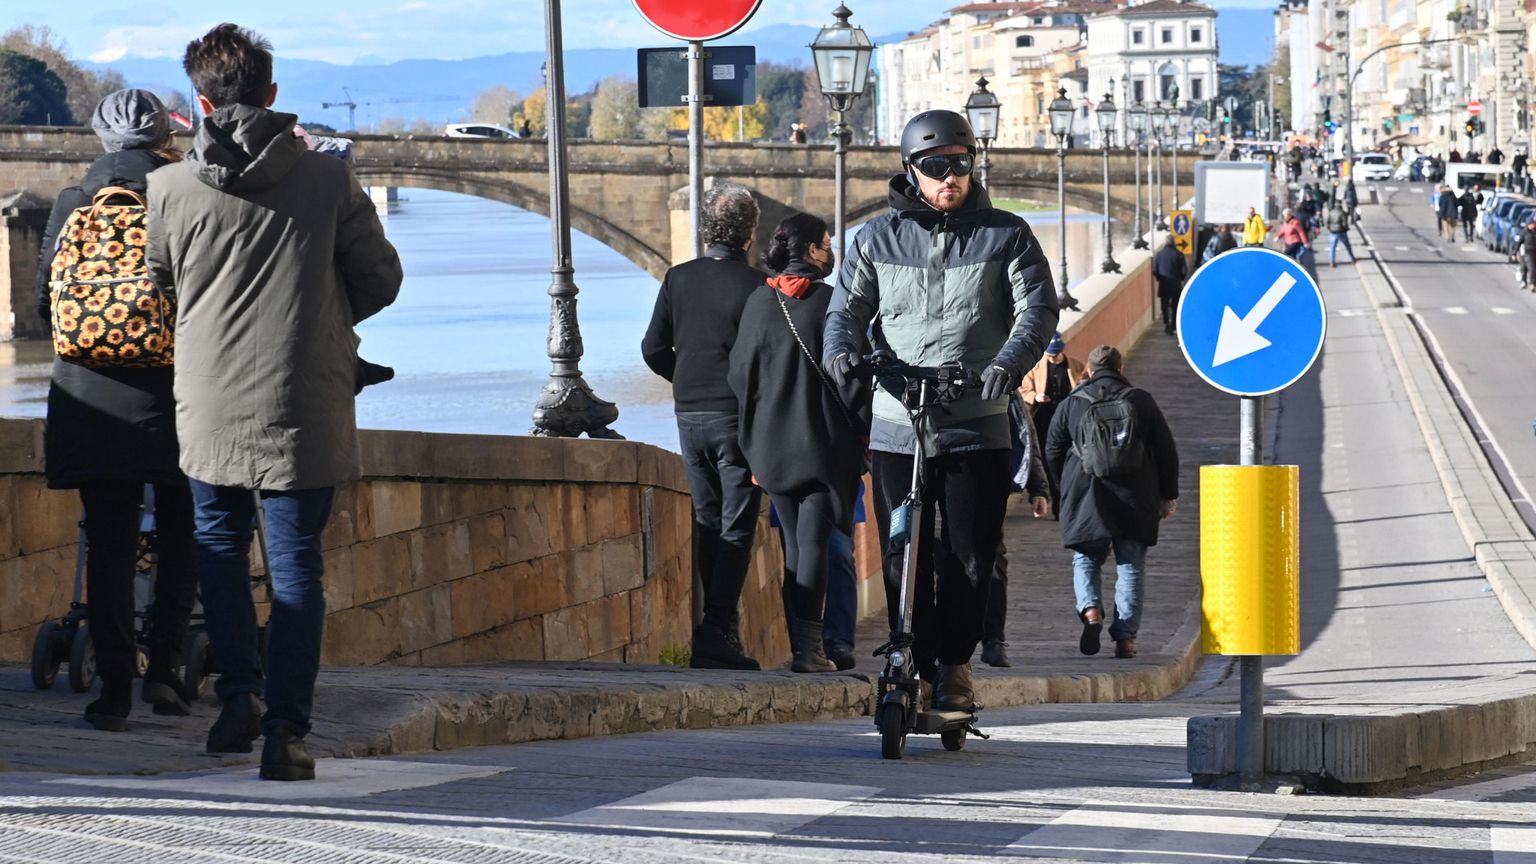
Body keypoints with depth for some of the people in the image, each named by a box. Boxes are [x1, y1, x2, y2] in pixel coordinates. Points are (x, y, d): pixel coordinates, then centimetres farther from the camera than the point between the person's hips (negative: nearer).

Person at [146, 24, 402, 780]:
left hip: (208, 405, 1)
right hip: (303, 406, -1)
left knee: (220, 546, 20)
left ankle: (239, 694, 10)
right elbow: (380, 280, 2)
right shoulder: (328, 180, -6)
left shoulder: (171, 188, -5)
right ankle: (286, 727, -3)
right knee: (295, 562, 4)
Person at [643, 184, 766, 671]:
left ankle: (718, 623, 17)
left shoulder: (678, 280, 3)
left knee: (707, 521, 16)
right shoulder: (756, 286, -11)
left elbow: (654, 349, 4)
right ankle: (718, 630, -14)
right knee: (737, 526, -3)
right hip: (737, 416, -5)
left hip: (689, 416, 5)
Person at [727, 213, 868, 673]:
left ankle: (800, 642, 12)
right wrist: (861, 432, 1)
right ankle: (809, 646, -14)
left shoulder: (758, 302, 3)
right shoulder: (833, 302, -8)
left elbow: (740, 372, 6)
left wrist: (753, 437, 15)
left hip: (773, 441, 4)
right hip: (826, 440, -4)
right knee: (815, 542, -5)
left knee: (794, 544, 13)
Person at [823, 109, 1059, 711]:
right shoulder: (877, 238, 9)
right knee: (902, 559, 0)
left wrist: (1010, 361, -22)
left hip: (977, 427, -1)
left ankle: (955, 662, 16)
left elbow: (1037, 308, -2)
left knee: (971, 559, -1)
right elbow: (848, 306, 10)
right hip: (896, 426, 1)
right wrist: (841, 349, -14)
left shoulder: (1005, 235, 5)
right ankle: (915, 666, 11)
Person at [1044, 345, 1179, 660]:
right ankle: (1125, 636, -3)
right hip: (1135, 501, 0)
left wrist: (1068, 489, 25)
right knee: (1131, 565, 5)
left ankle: (1090, 610, -15)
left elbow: (1052, 453, 11)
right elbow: (1166, 451, 7)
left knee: (1085, 559, 12)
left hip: (1085, 496, 0)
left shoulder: (1072, 404, 5)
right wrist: (1169, 495, 15)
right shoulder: (1142, 401, 6)